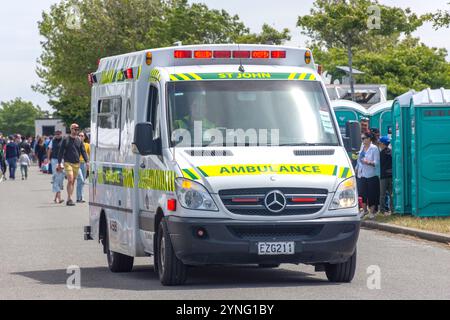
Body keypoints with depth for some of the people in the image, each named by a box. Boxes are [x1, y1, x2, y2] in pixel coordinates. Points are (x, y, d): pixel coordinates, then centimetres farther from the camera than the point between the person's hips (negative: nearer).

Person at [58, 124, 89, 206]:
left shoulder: (79, 140, 10)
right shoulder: (66, 140, 0)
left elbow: (83, 151, 9)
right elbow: (61, 152, 2)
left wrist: (86, 161, -2)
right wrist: (59, 163, -1)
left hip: (76, 164, 4)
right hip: (68, 163, -4)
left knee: (73, 182, 6)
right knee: (70, 180, -15)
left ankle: (69, 199, 12)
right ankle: (69, 199, -15)